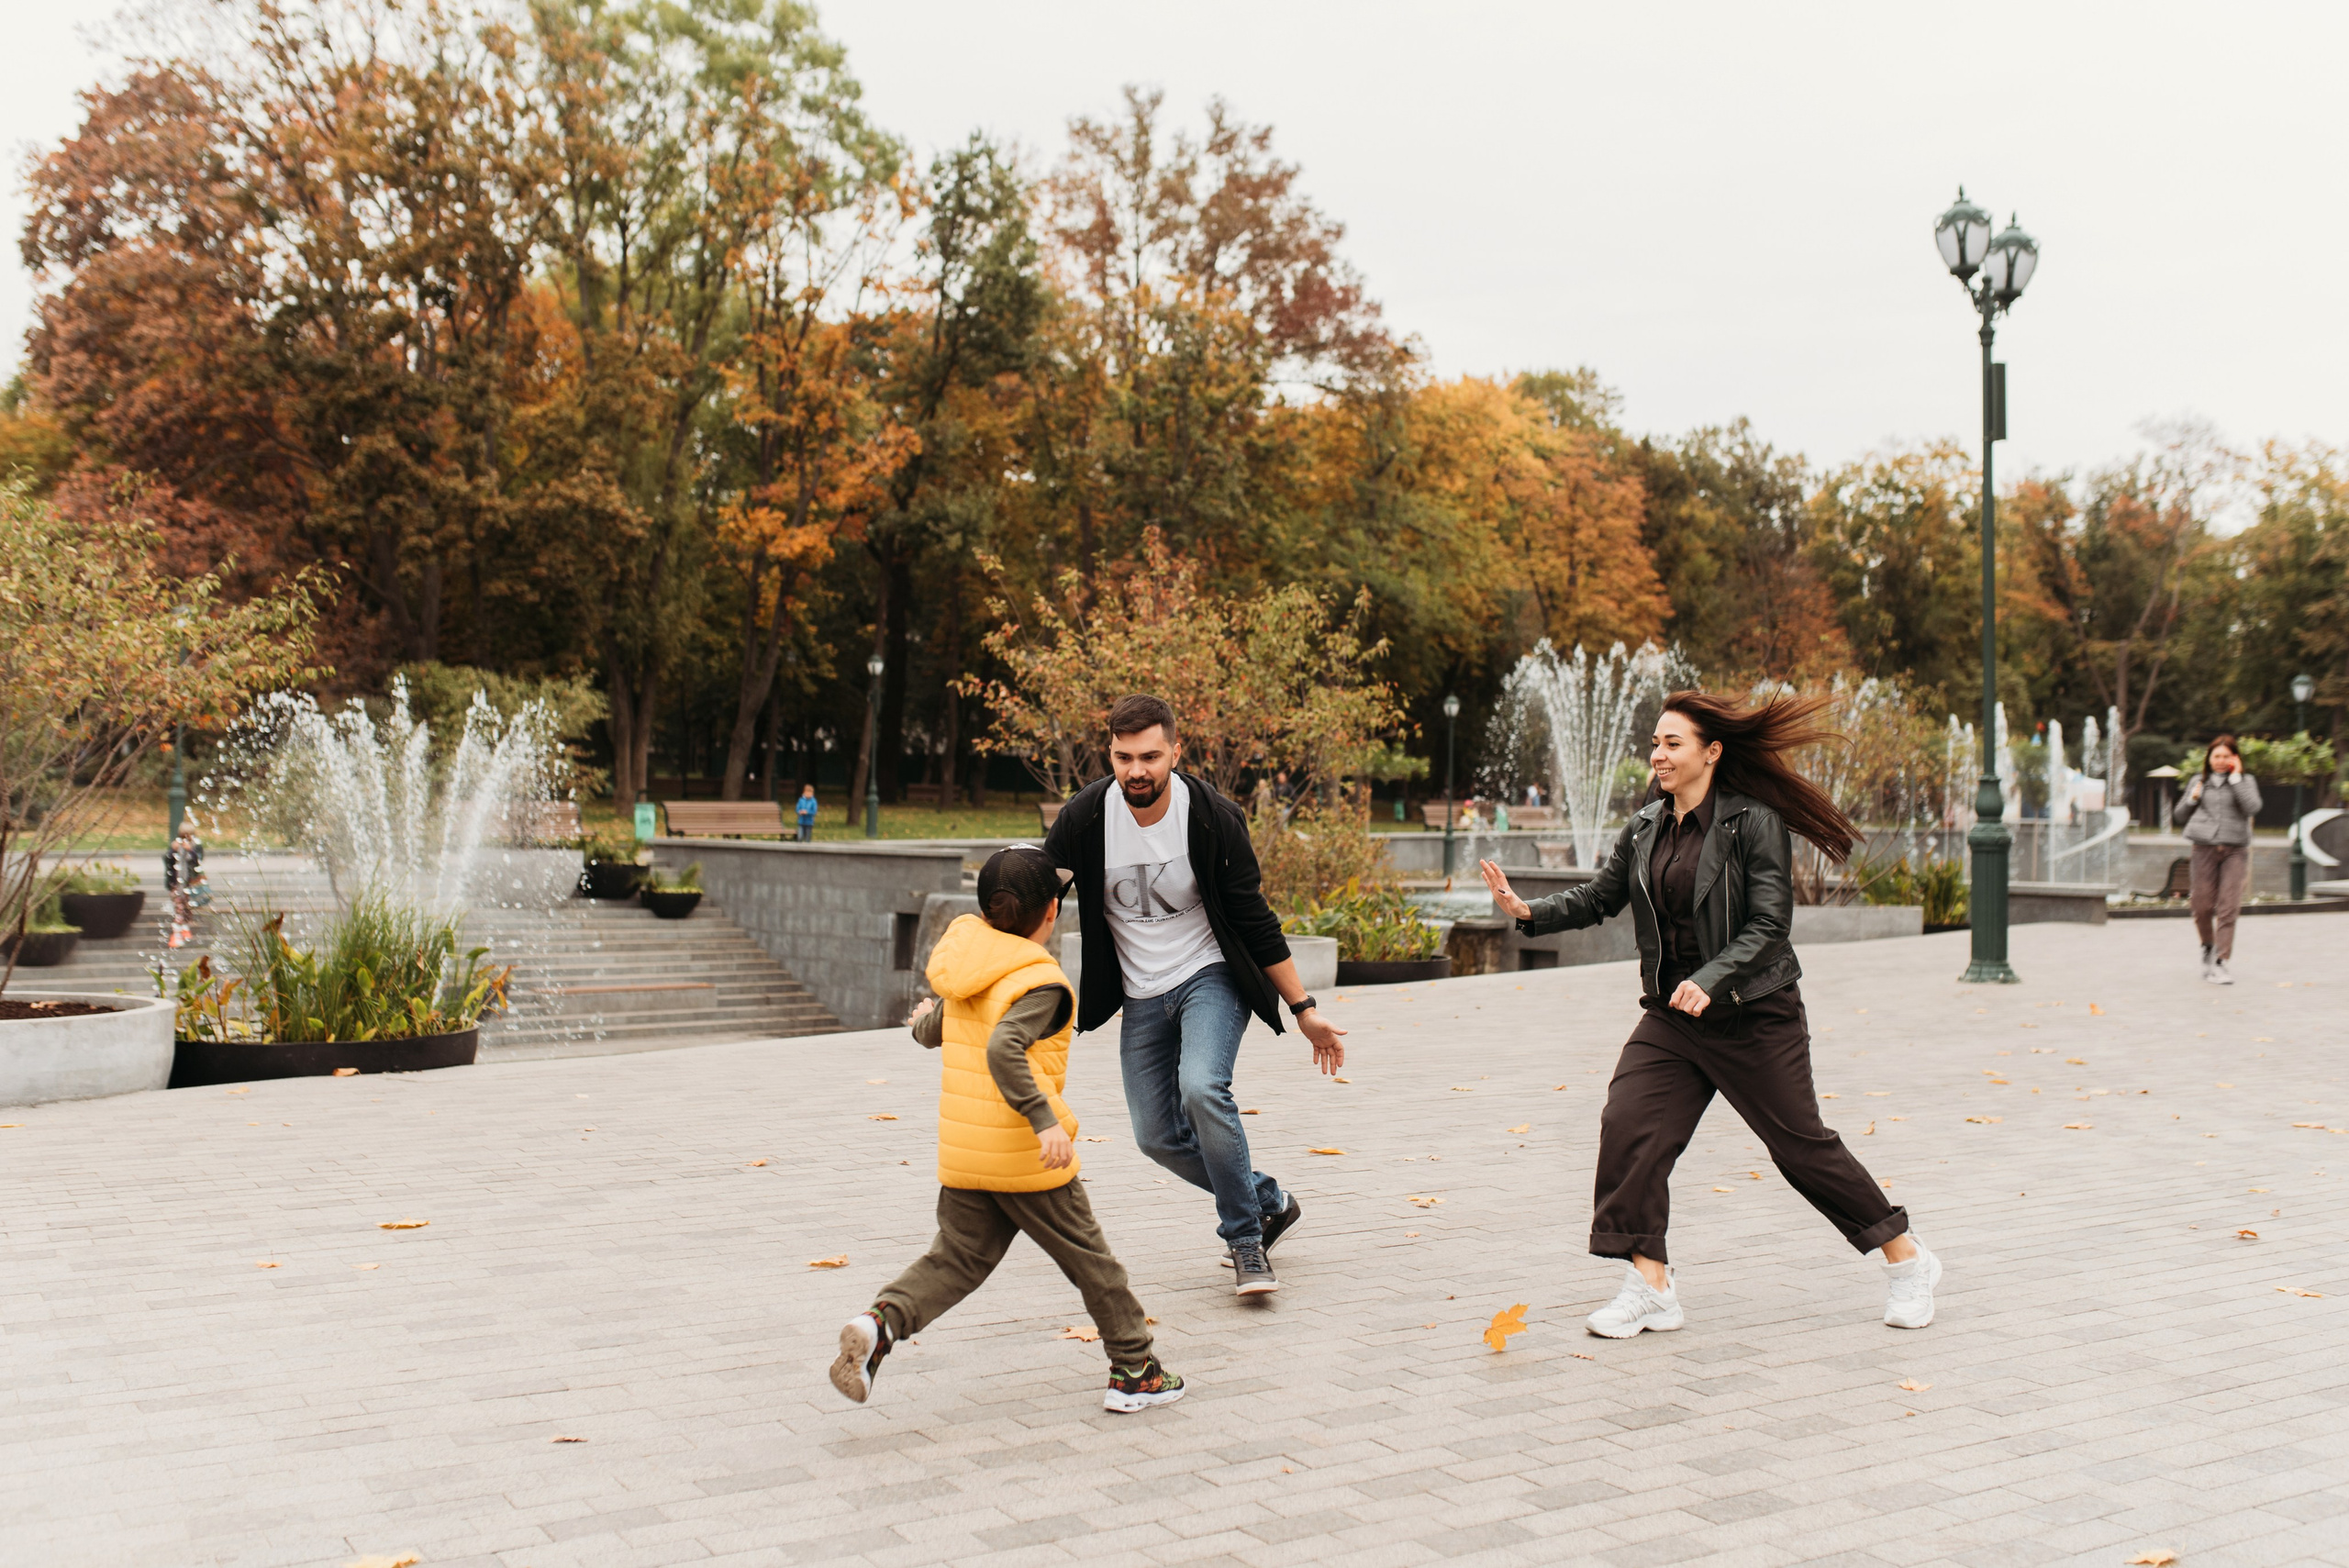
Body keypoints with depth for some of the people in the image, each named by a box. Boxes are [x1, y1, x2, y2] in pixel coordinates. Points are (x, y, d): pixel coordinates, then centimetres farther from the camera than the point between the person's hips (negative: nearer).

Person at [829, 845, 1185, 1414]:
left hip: (961, 1155, 6)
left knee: (956, 1261, 11)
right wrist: (1046, 1122, -35)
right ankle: (1134, 1373, 18)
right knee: (1090, 1260, 9)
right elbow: (1003, 1050, -31)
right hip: (1025, 1155, -6)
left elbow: (932, 1032, 24)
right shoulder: (1042, 983, -16)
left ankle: (880, 1322, -12)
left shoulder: (967, 969, 8)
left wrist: (924, 1022, 48)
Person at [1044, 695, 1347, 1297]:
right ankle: (1269, 1202, 26)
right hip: (1141, 995, 4)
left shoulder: (1212, 818, -18)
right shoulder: (1084, 819, -14)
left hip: (1210, 976, -4)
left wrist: (1305, 1009, -7)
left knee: (1202, 1089, -28)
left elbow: (1255, 920, -9)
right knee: (1157, 1135, 2)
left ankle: (1246, 1237, -10)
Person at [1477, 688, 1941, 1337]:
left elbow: (1768, 925, -17)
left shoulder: (1755, 823, -13)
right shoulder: (1645, 827, 5)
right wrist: (1529, 911, -5)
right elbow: (1599, 897, 11)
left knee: (1801, 1144, 4)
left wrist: (1710, 981, -30)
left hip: (1754, 1016, -5)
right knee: (1629, 1127, -11)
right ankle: (1650, 1286, -1)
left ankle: (1905, 1258, 25)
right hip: (1671, 1016, 5)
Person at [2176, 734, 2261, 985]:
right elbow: (2181, 817, 18)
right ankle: (2208, 947, 26)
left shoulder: (2246, 782, 9)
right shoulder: (2199, 782, 13)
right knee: (2203, 907, -1)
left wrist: (2236, 777, -7)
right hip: (2204, 850, 1)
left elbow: (2252, 807, -10)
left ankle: (2222, 962, -8)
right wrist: (2192, 799, -1)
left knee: (2228, 908, -9)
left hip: (2235, 851, -1)